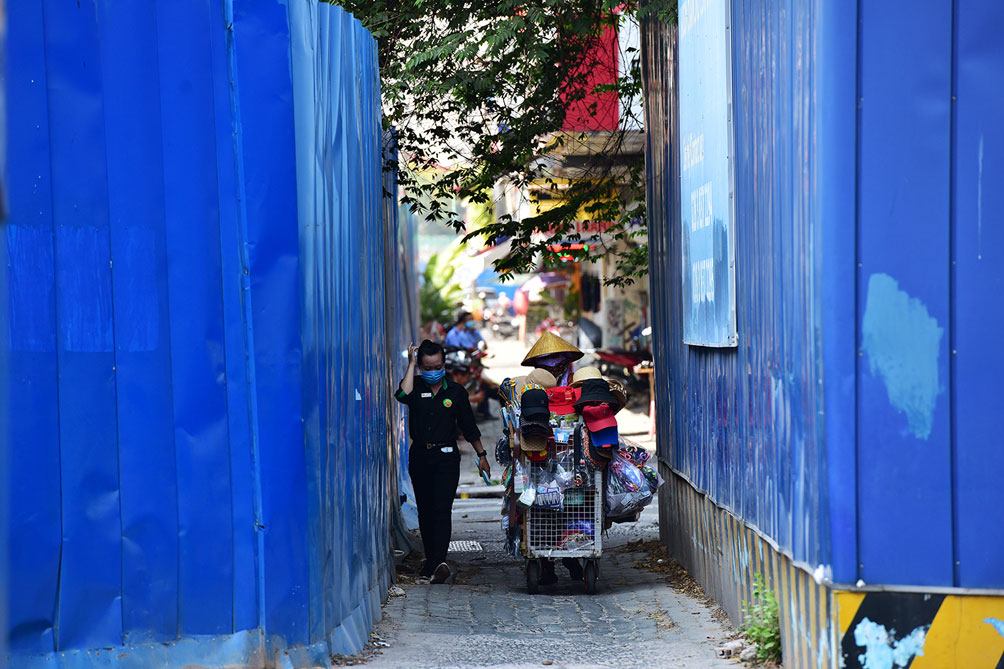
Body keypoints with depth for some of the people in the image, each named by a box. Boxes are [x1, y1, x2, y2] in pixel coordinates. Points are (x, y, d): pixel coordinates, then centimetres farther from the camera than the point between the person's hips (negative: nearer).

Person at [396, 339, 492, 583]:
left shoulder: (456, 392, 5)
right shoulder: (416, 386, 5)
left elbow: (469, 426, 12)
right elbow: (403, 395, -21)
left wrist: (481, 455, 13)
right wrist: (411, 364, -13)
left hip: (446, 456, -2)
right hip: (419, 456, 2)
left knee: (442, 510, -14)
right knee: (425, 511, 7)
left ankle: (437, 563, -25)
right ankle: (431, 561, 17)